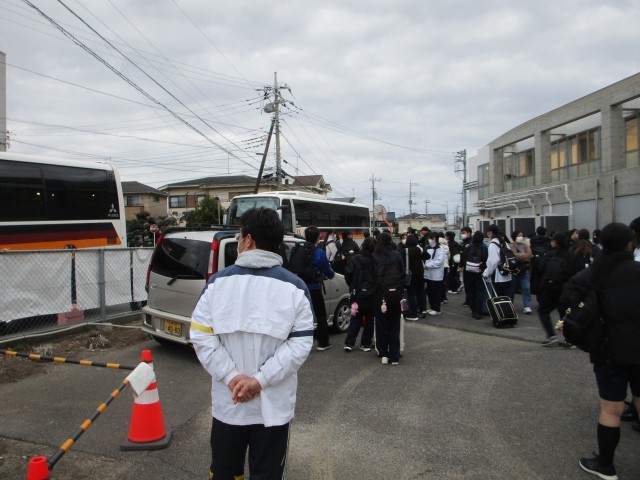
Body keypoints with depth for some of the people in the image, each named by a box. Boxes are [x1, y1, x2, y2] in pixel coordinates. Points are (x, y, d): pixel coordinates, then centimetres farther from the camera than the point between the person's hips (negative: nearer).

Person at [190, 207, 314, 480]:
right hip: (274, 406, 0)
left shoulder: (218, 281, -4)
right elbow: (301, 344, -11)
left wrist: (246, 379, -10)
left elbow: (202, 336, -8)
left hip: (226, 403, 1)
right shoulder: (295, 287, -5)